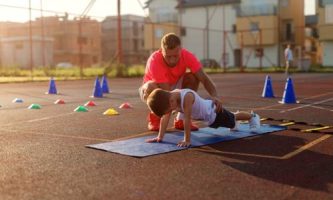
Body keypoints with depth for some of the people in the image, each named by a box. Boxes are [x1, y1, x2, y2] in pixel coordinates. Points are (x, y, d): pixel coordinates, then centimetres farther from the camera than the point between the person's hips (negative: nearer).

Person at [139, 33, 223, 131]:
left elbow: (204, 78, -30)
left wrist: (214, 96, -49)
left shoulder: (187, 56, -26)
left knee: (193, 77, -24)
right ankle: (154, 119, -8)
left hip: (173, 87, 4)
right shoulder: (154, 61, -37)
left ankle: (181, 119, -13)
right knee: (152, 87, -39)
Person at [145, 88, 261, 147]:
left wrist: (187, 140, -42)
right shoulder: (169, 98, -23)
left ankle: (253, 117, 49)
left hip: (213, 111, -6)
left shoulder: (187, 97, -44)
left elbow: (187, 119, -44)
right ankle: (234, 116, 69)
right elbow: (165, 118, -20)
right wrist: (160, 137, -23)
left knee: (231, 121, 22)